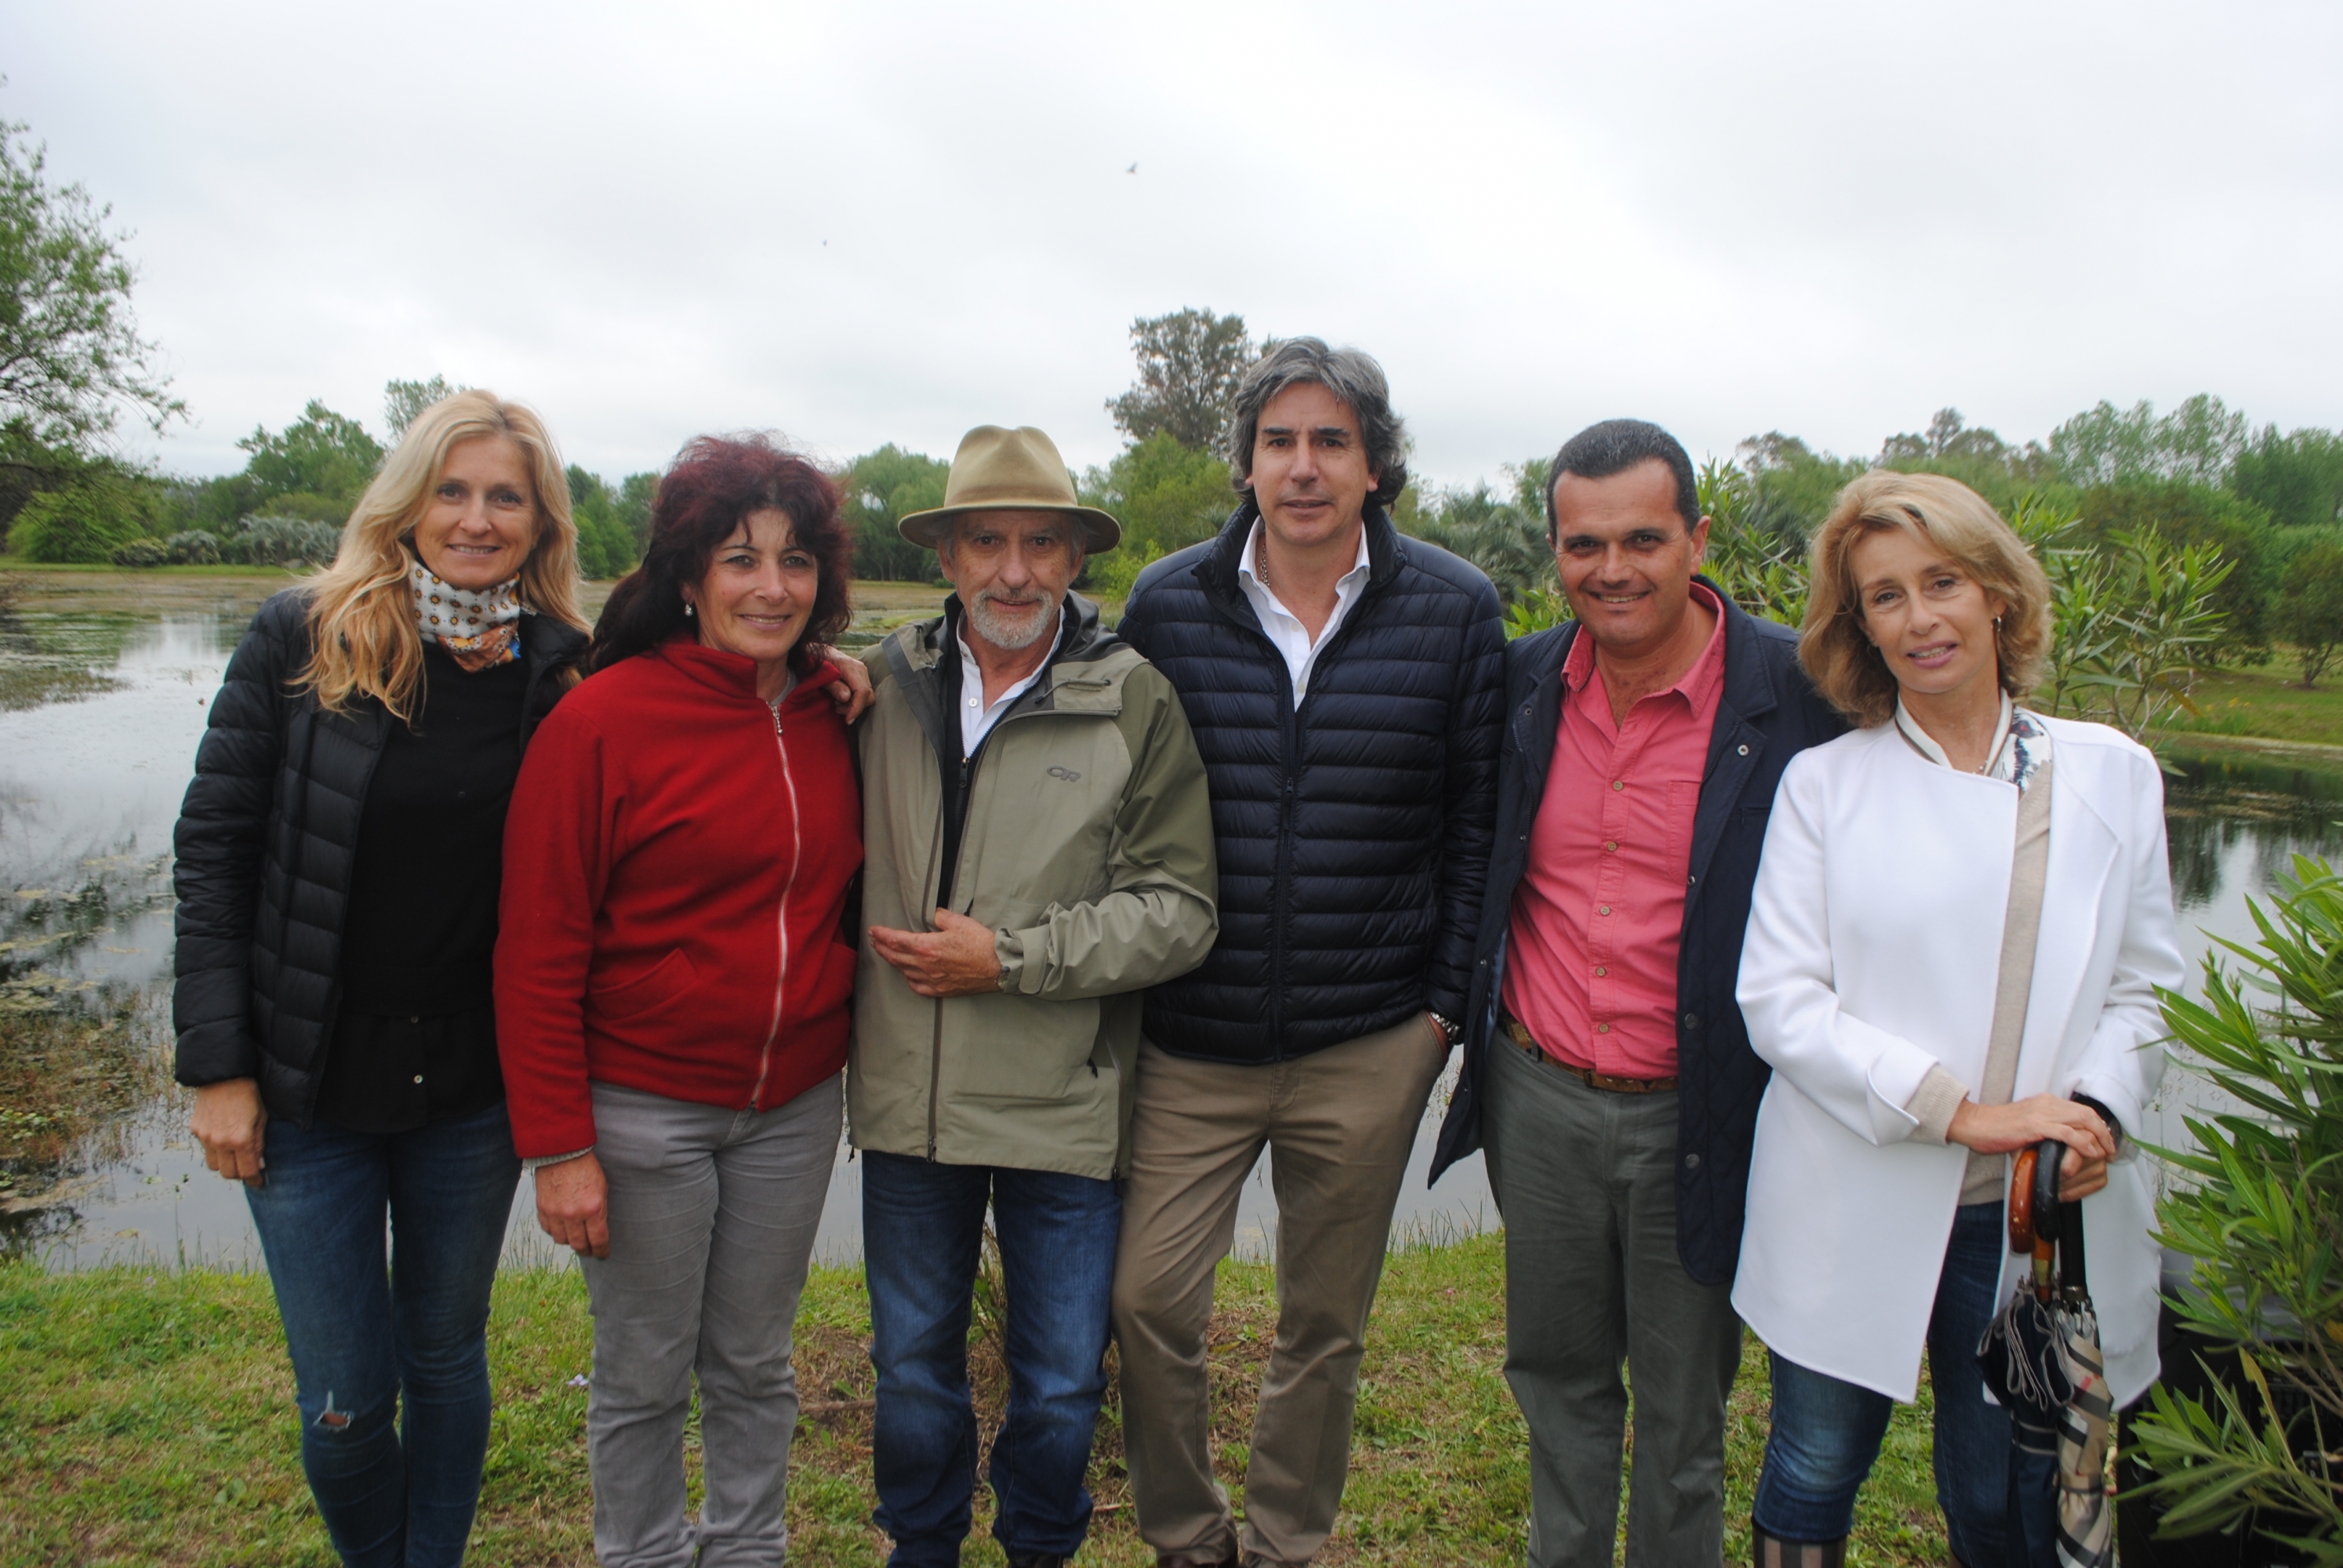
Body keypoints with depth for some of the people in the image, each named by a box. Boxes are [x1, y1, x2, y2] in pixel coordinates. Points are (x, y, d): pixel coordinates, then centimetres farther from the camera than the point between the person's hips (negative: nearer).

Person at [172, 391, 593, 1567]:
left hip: (474, 1087, 1)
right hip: (309, 1084, -1)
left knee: (447, 1358, 17)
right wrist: (218, 1063, -7)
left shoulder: (562, 669, -4)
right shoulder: (303, 639, -7)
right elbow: (212, 851, -5)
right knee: (344, 1399, 9)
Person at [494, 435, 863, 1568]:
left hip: (795, 1104, 4)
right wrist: (557, 1145, -12)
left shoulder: (831, 718, 1)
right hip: (642, 1109, -4)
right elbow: (538, 951, -11)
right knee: (644, 1373, 12)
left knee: (754, 1360, 19)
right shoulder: (604, 720, -14)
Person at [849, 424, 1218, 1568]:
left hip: (1062, 1106, -2)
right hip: (908, 1098, 3)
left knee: (1061, 1385, 13)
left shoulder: (1137, 701, -7)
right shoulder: (886, 681, 1)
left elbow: (1179, 907, -11)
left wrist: (1011, 958, -15)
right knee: (912, 1367, 20)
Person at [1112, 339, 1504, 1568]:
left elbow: (1476, 820, 2)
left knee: (1325, 1323, 14)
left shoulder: (1454, 612, -3)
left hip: (1369, 1048, 0)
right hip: (1193, 1041, 1)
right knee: (1148, 1299, 3)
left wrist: (1445, 1001, -1)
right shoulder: (1168, 602, 0)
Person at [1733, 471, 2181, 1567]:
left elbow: (2145, 983, 8)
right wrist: (1960, 1109, -17)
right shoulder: (1824, 783, -1)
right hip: (1852, 1213, -2)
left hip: (2039, 1218, 2)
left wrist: (2098, 1112, -11)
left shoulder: (2114, 774, 7)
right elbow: (1777, 1000, -8)